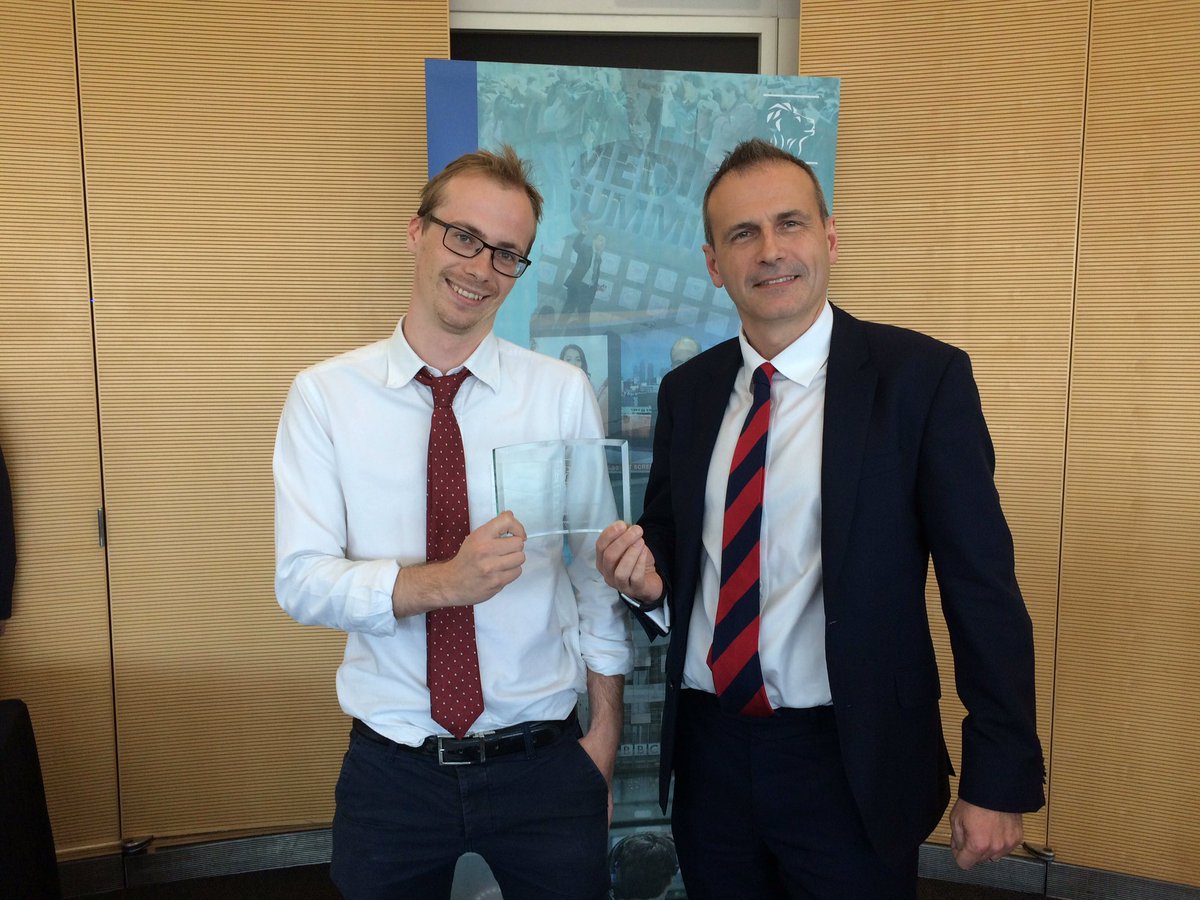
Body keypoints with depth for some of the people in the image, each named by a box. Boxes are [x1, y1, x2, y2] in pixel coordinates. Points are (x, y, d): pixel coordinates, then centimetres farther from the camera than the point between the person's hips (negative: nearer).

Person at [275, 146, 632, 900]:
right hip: (392, 771, 0)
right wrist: (444, 582, -27)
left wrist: (605, 733, 0)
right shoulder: (325, 395, -5)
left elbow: (597, 571, -1)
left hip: (543, 763, 1)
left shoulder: (564, 393, -5)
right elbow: (302, 581, -11)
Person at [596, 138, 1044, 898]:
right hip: (708, 750, 4)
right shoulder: (688, 390, 2)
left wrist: (1000, 778, -8)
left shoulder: (922, 375, -11)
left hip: (850, 762, -4)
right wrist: (646, 576, -11)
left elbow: (982, 586, -10)